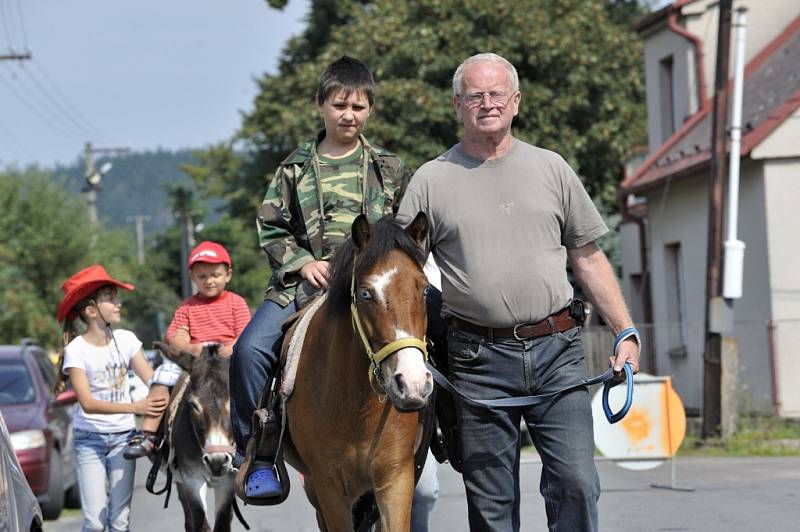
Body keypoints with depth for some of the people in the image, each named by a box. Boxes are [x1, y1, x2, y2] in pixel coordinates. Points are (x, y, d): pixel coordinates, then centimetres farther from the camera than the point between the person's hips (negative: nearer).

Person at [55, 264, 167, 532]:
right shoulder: (76, 350, -11)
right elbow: (87, 403, -19)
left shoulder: (125, 339, 1)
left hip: (123, 436, 3)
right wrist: (135, 407, -30)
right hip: (90, 439, -3)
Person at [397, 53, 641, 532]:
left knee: (576, 482, -7)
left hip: (557, 351, 1)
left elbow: (589, 260, 13)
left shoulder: (552, 169, 10)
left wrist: (625, 332, 5)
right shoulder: (433, 180, 5)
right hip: (479, 358, -1)